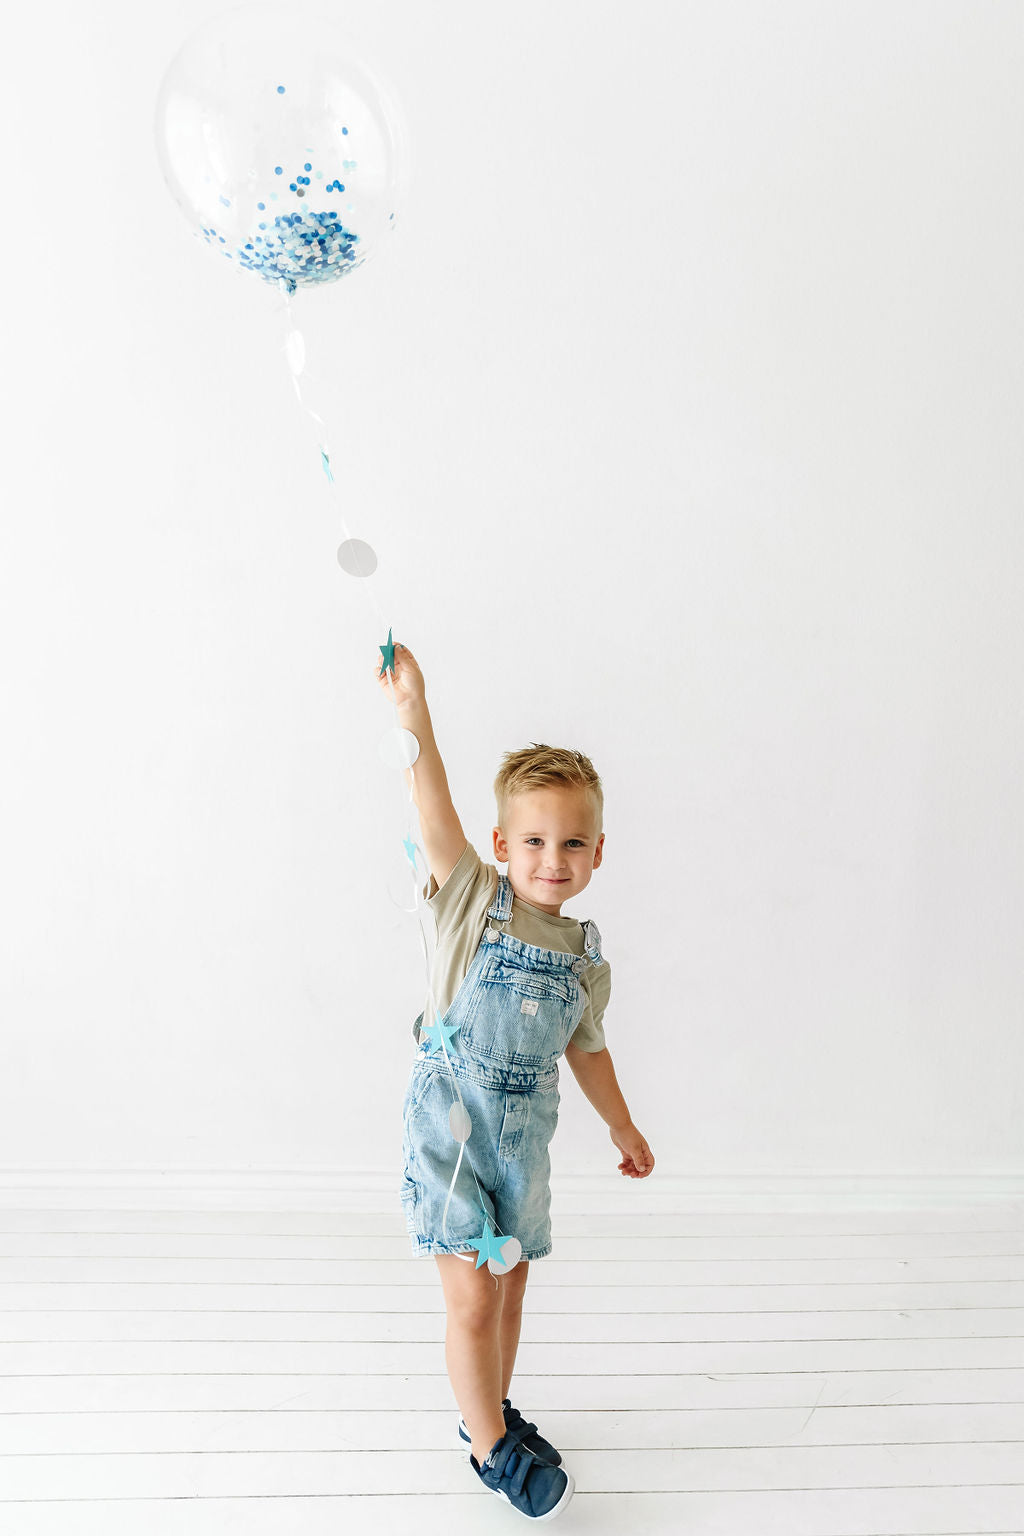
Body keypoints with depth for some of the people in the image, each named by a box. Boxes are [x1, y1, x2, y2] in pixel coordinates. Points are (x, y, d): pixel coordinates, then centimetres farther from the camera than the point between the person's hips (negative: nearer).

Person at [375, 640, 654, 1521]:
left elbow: (586, 1049, 15)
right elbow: (437, 818, -28)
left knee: (510, 1284, 18)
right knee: (473, 1292, 0)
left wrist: (622, 1128, 23)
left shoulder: (587, 955, 1)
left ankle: (492, 1409, 42)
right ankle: (492, 1448, 22)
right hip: (450, 1120, -4)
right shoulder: (474, 901, -11)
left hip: (525, 1133, 5)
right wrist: (416, 719, -41)